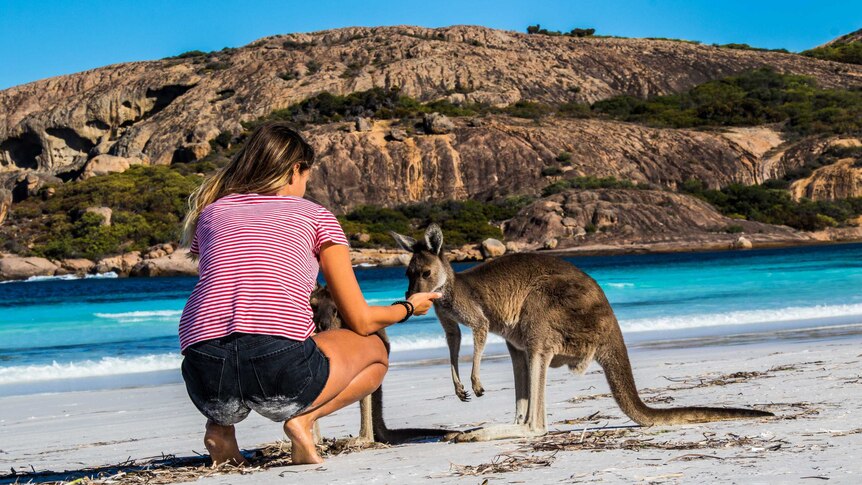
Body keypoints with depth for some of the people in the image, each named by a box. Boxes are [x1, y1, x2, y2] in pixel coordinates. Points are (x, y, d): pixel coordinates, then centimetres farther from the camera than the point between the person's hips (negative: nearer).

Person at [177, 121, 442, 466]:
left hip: (204, 379, 4)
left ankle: (221, 423, 10)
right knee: (374, 351, 28)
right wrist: (409, 307, 38)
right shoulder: (314, 216, 16)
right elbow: (361, 321, 17)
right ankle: (303, 418, 0)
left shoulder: (209, 213, 23)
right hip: (281, 369, -3)